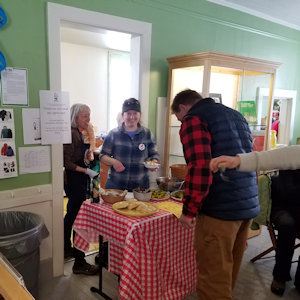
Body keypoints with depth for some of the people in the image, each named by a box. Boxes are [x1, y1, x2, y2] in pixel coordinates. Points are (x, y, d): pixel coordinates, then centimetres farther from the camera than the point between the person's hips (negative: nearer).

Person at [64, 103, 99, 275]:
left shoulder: (78, 132, 13)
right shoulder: (72, 133, -17)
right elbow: (67, 162, -21)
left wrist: (89, 155, 12)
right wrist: (86, 171, -25)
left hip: (79, 181, 11)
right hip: (74, 182, -11)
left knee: (72, 214, 22)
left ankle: (66, 248, 39)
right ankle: (79, 263, 1)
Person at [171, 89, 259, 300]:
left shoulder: (194, 119, -7)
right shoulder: (236, 115, 18)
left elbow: (200, 168, -20)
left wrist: (190, 210, -11)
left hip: (221, 208, -9)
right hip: (249, 205, 9)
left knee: (213, 275, 4)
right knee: (228, 270, 22)